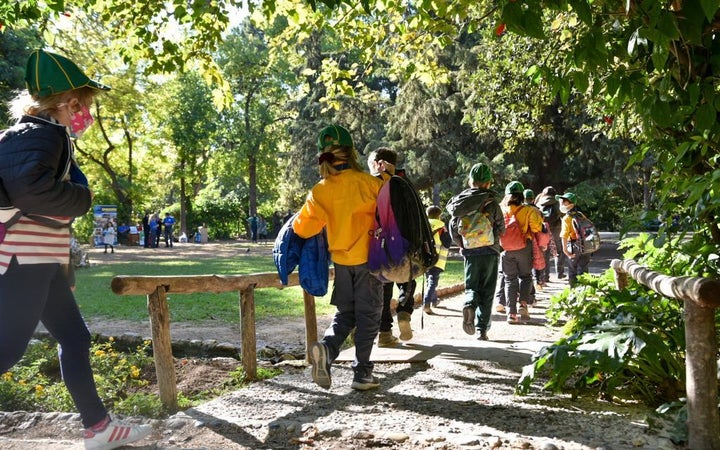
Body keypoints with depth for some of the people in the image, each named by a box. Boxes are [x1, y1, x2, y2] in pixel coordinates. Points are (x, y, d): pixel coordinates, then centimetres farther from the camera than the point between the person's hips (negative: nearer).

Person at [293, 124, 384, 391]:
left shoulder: (320, 191, -6)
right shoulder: (369, 182, -12)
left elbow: (302, 228, -9)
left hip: (341, 260, 3)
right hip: (367, 258, -2)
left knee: (345, 313, 17)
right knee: (368, 315, 8)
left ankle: (327, 347, -10)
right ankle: (362, 373, 11)